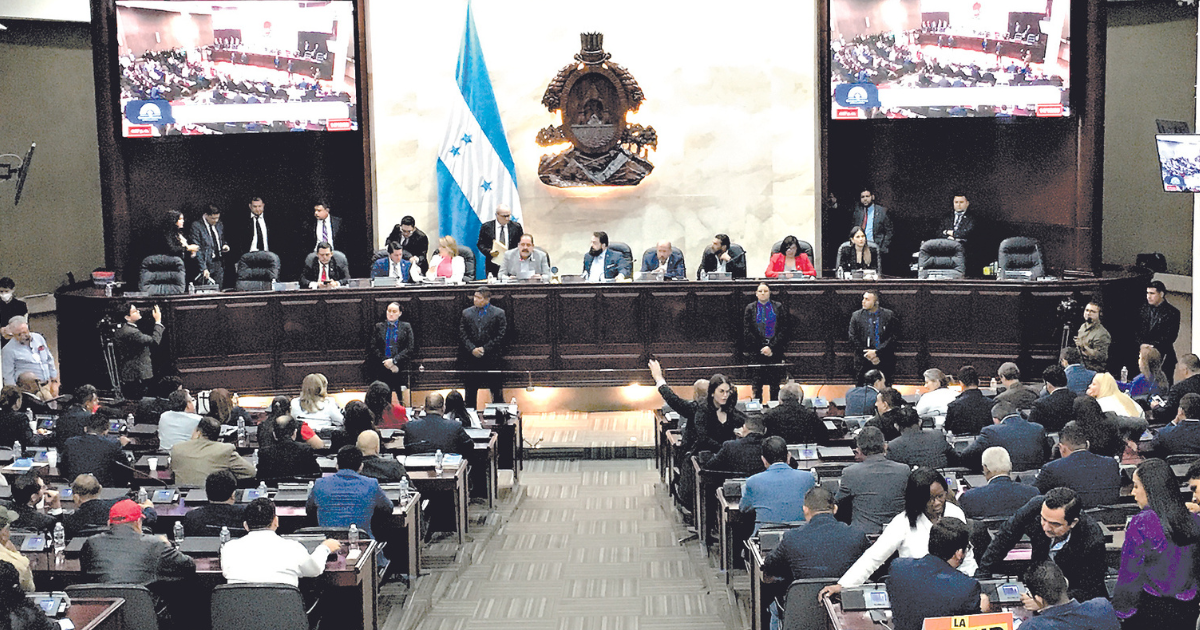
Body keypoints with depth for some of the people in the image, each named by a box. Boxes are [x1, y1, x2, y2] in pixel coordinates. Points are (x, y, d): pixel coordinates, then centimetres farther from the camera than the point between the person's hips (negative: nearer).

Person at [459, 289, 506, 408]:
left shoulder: (499, 313, -1)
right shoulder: (466, 312, 8)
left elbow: (500, 335, -5)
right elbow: (462, 334, 4)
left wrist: (485, 349, -11)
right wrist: (472, 349, -10)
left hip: (492, 359, -2)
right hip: (471, 359, 3)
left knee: (497, 391, 2)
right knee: (470, 392, 8)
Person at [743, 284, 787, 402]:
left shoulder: (778, 307, 6)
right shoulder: (750, 308, 6)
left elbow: (783, 329, 0)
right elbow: (747, 331, 2)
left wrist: (772, 347, -10)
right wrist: (761, 348, -7)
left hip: (775, 351, 1)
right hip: (756, 351, 0)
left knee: (775, 383, 2)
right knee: (757, 383, -1)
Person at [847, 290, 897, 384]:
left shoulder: (889, 315, 2)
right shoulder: (856, 316, 5)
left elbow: (892, 338, -3)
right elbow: (853, 338, 1)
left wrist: (877, 352, -13)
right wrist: (867, 355, -7)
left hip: (884, 362, -1)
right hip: (863, 362, 1)